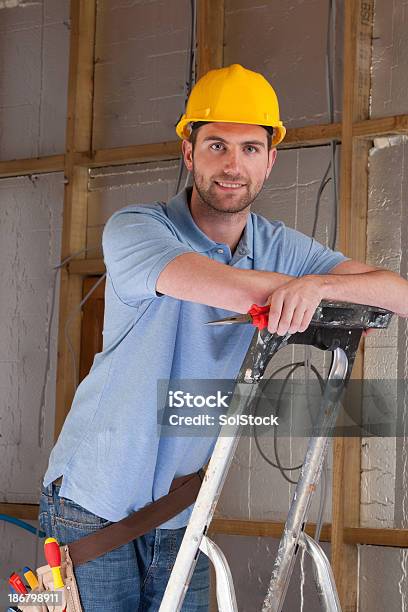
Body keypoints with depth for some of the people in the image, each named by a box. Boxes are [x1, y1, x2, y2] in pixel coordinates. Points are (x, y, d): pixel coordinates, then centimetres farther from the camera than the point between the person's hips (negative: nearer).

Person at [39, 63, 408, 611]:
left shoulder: (279, 248, 0)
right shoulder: (134, 230, -13)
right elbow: (205, 281, -34)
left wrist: (319, 285, -31)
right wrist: (295, 286, -21)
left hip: (179, 513, 4)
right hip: (93, 504, -4)